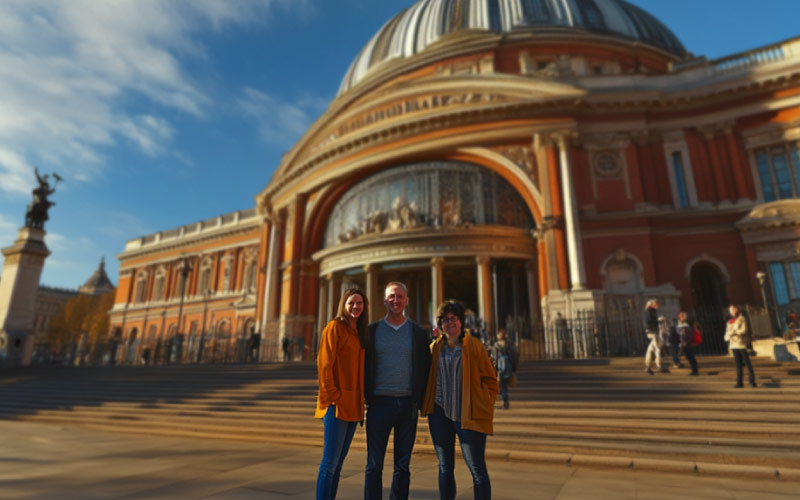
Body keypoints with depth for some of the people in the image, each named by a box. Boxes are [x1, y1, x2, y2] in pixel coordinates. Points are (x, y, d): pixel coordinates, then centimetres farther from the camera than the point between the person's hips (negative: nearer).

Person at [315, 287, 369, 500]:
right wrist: (332, 396, -16)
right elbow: (324, 363, -13)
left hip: (353, 403, 8)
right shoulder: (335, 327, -8)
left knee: (339, 460, 15)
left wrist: (362, 399, 11)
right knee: (330, 461, -3)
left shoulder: (361, 331, 14)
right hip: (337, 403, -8)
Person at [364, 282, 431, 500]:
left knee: (403, 465, 10)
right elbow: (363, 366, 5)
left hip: (408, 404, 1)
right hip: (380, 403, -1)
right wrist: (366, 398, -2)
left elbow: (425, 369, 8)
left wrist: (420, 401, 0)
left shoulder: (419, 333, 6)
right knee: (374, 464, 4)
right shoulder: (372, 331, 3)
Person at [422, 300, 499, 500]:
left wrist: (484, 406, -6)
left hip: (468, 416, -3)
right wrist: (427, 405, 10)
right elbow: (428, 379, 18)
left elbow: (490, 380, 1)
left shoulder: (474, 346, -3)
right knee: (445, 467, 13)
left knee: (477, 468, -1)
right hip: (440, 414, 4)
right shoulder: (435, 348, 7)